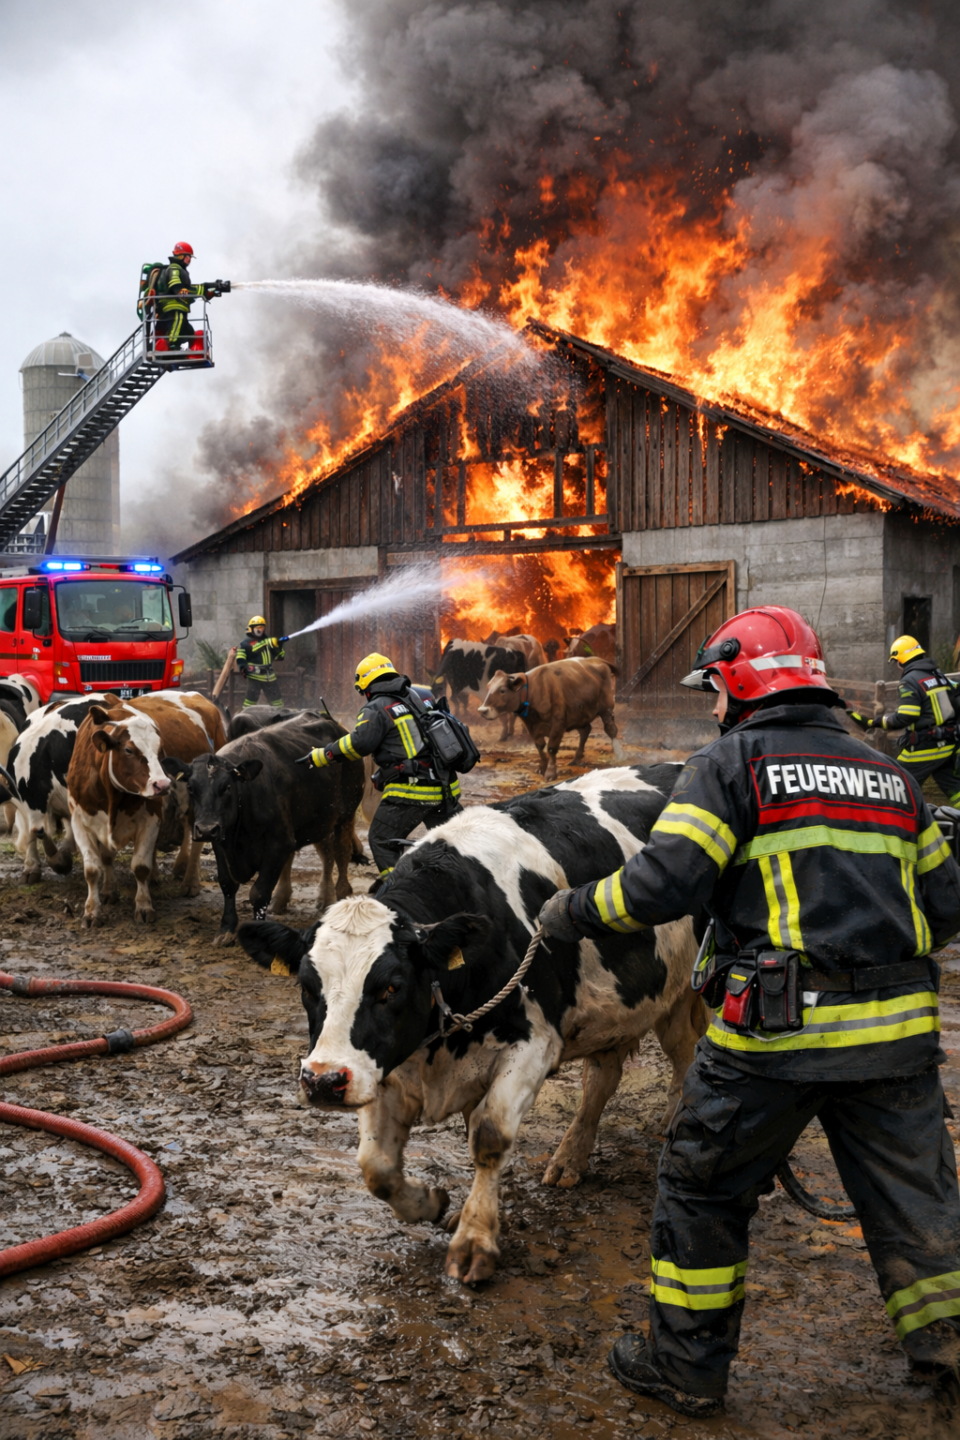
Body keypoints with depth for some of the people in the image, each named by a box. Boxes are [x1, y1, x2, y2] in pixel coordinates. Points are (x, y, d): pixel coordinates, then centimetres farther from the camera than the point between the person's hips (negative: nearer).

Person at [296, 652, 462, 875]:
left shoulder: (376, 709, -5)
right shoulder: (422, 696, 14)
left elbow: (358, 744, -16)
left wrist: (318, 756, -7)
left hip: (410, 791, -6)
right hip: (445, 788, 6)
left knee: (382, 840, 7)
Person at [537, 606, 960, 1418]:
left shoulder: (732, 764, -4)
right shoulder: (890, 775, 14)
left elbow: (662, 884, -15)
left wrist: (572, 913, 0)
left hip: (777, 1026, -5)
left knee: (703, 1189, 12)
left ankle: (687, 1365, 23)